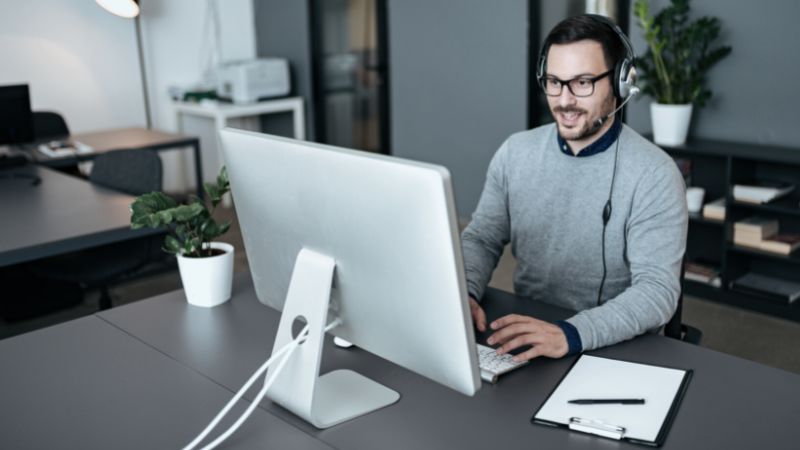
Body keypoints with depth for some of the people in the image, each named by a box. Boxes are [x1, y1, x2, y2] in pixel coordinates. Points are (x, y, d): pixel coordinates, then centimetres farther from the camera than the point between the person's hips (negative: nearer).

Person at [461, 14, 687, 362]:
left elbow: (657, 289, -19)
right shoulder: (514, 153, 1)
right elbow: (481, 239, 5)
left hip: (616, 348, -2)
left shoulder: (653, 174, -12)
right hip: (524, 335, 3)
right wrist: (463, 294, -16)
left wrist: (570, 334, -34)